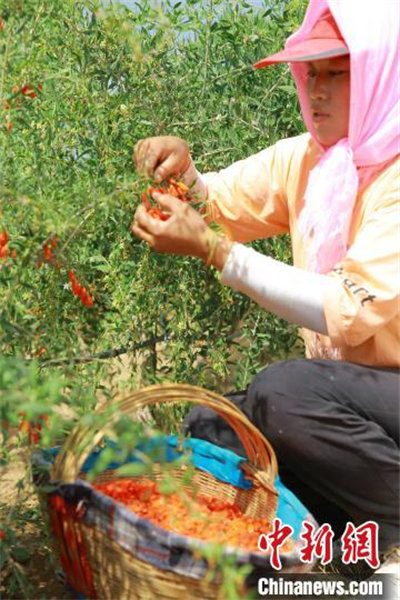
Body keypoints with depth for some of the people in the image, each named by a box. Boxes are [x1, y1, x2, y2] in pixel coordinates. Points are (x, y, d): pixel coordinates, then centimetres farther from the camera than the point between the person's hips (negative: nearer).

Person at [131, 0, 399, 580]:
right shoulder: (306, 157, 4)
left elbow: (349, 312, -27)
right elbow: (217, 206, 10)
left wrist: (210, 248, -27)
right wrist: (182, 173, -14)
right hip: (347, 388, 8)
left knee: (284, 390, -30)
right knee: (209, 424, -5)